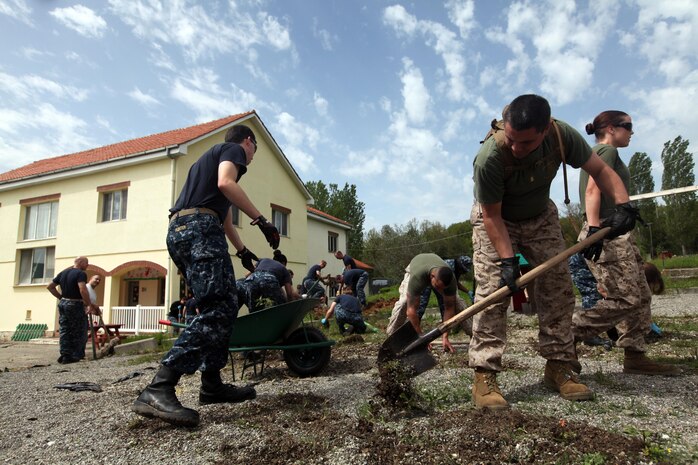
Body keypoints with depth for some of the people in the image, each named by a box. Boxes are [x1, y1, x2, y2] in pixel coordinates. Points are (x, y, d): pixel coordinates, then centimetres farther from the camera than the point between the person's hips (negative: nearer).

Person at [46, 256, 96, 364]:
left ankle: (65, 355, 11)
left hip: (63, 304, 7)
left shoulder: (63, 273, 11)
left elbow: (50, 287, 16)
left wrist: (60, 297, 16)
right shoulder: (81, 273, -15)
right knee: (79, 332, 4)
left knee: (64, 331, 11)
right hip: (76, 305, -7)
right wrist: (90, 305, -22)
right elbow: (83, 290, -29)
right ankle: (76, 356, 7)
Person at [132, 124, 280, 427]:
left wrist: (242, 250, 49)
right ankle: (158, 390, -26)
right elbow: (225, 183, -15)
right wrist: (261, 220, -13)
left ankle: (212, 385, 13)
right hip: (200, 228, -10)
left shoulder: (211, 155, 37)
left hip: (178, 231, 10)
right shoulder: (234, 149, 9)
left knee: (221, 308, 12)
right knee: (219, 310, -18)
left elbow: (223, 214, 42)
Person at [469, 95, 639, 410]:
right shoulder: (490, 157, -35)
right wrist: (508, 260, -31)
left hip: (541, 218, 5)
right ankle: (484, 376, -13)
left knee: (558, 288, -2)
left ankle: (558, 367, 9)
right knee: (493, 293, -16)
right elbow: (492, 215, -26)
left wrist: (623, 204, -26)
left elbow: (600, 170, -10)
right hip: (495, 220, -4)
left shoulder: (562, 136, -23)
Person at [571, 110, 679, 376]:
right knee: (625, 299, -12)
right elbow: (592, 190, -19)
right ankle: (567, 335, -8)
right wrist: (594, 229, -29)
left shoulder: (601, 152, 25)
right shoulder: (607, 150, -4)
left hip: (617, 235, 10)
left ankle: (635, 356, 13)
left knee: (641, 296, 10)